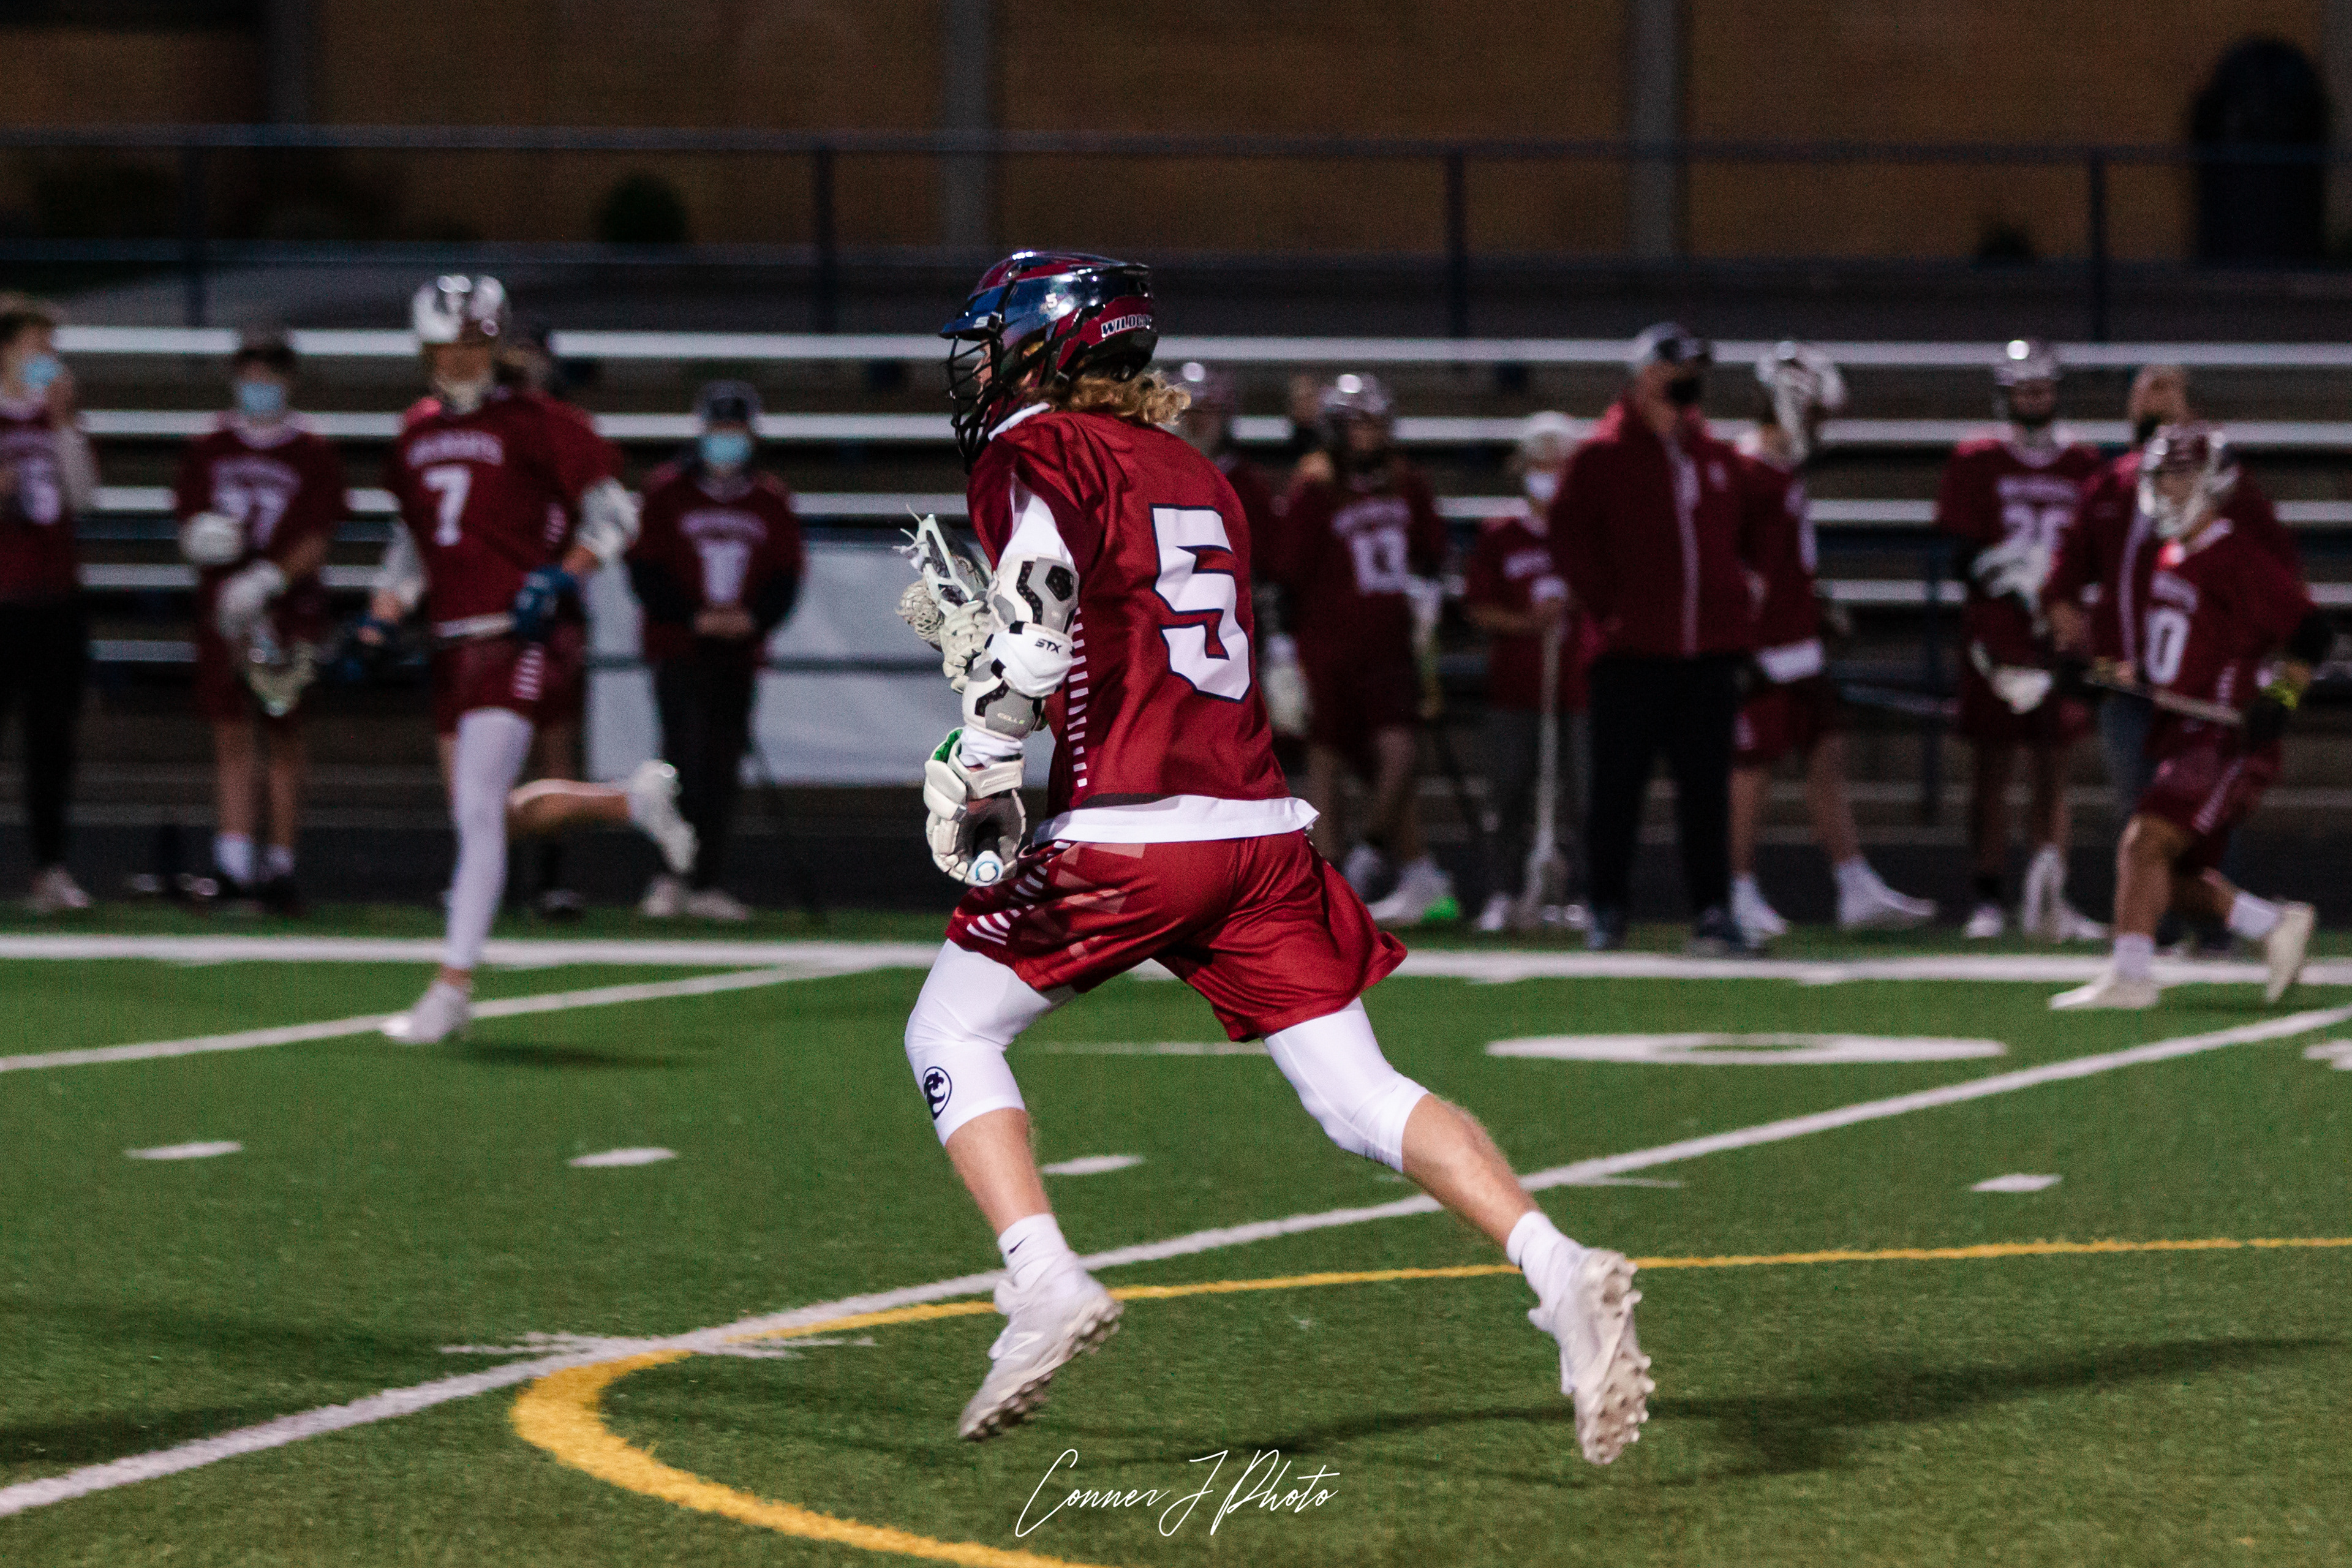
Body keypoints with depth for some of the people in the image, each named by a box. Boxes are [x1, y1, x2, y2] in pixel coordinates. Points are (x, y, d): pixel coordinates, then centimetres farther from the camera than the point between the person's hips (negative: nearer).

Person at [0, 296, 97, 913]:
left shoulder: (59, 414, 11)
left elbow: (82, 492, 1)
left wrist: (64, 422, -5)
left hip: (57, 595, 5)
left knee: (53, 735, 6)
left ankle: (50, 868, 9)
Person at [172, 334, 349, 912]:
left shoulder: (314, 454, 0)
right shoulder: (209, 450, 9)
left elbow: (317, 540, -4)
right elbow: (190, 525, 11)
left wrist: (270, 579, -18)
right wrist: (199, 536, -13)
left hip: (290, 612, -2)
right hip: (221, 610, 2)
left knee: (285, 736, 2)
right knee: (231, 736, 0)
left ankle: (280, 866, 9)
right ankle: (234, 864, -1)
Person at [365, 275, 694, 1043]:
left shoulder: (531, 424, -5)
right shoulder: (417, 437, 15)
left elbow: (615, 511, -4)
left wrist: (559, 578, -16)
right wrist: (380, 620, 14)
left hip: (517, 641, -8)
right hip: (452, 647, 8)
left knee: (476, 813, -13)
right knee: (489, 816, 10)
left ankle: (453, 986, -11)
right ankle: (638, 800, 31)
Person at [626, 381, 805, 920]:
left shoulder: (771, 502, 9)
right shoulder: (667, 492, 0)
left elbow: (787, 577, 7)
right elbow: (646, 572, -4)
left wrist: (753, 618, -12)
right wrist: (696, 618, -15)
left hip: (739, 654, 3)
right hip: (678, 648, -3)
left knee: (723, 769, 4)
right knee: (685, 759, -14)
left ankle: (707, 884, 9)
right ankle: (671, 874, -12)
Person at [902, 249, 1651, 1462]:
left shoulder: (1035, 452, 2)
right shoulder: (1197, 478, 25)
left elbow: (1041, 621, -14)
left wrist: (977, 776, -11)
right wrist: (969, 636, 34)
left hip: (1125, 837, -6)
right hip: (1262, 828, 6)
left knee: (950, 1038, 11)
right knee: (1358, 1097, 4)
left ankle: (1044, 1282, -7)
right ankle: (1558, 1269, -16)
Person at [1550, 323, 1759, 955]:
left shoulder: (1718, 458, 13)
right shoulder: (1603, 454, -2)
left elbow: (1749, 532, 26)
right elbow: (1570, 536, -3)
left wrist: (1733, 600, 15)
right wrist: (1606, 603, -8)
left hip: (1709, 649, 4)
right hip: (1633, 651, -4)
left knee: (1707, 787, 4)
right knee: (1617, 786, -1)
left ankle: (1711, 911, 6)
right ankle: (1607, 910, 7)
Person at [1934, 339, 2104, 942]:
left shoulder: (2082, 466, 11)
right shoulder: (1977, 462, 2)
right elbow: (1970, 554, -3)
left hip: (2059, 637, 3)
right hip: (1996, 635, -3)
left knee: (2053, 767, 2)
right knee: (1993, 764, -1)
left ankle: (2049, 898, 4)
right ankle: (1987, 898, 2)